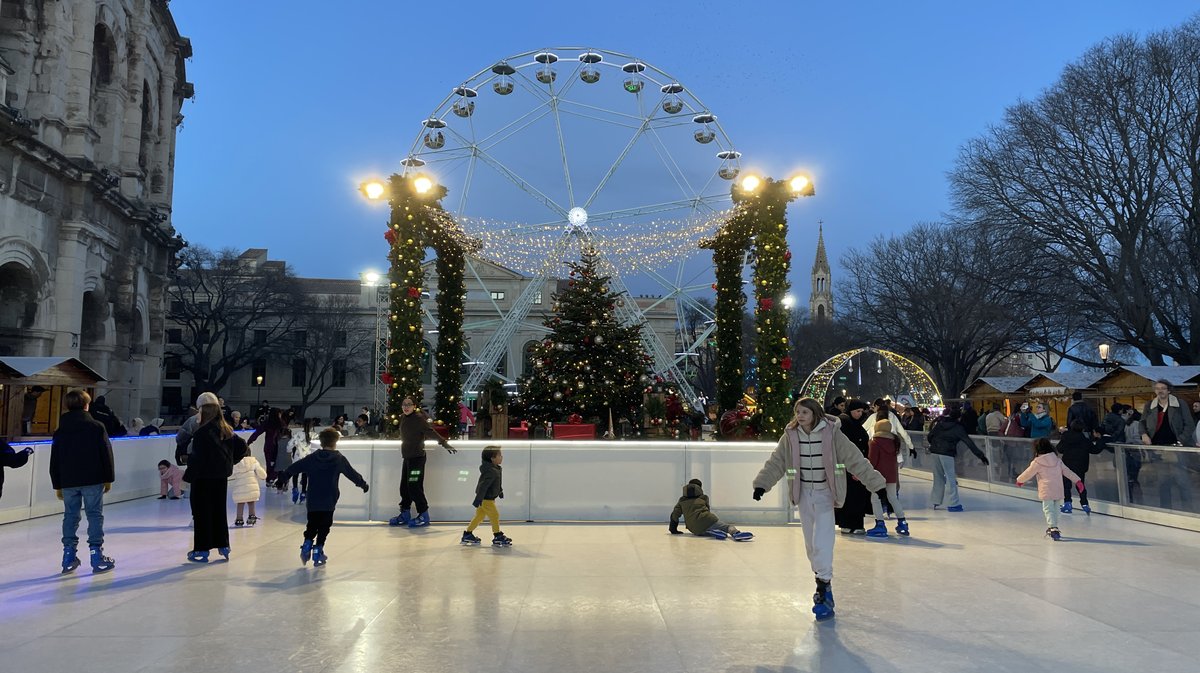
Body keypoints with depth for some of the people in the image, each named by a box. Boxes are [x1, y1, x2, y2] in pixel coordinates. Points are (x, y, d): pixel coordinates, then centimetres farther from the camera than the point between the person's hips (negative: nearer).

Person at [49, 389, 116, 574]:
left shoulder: (60, 431, 7)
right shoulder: (96, 427, -4)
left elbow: (54, 460, 10)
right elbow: (106, 454, -5)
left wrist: (57, 485, 17)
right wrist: (108, 478, 4)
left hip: (68, 482, 4)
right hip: (93, 480, -3)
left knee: (70, 516, 11)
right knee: (95, 515, 2)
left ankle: (69, 558, 11)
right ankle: (97, 555, 1)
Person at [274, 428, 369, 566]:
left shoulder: (312, 458, 3)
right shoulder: (339, 459, -4)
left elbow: (294, 468, 6)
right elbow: (352, 473, 5)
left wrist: (282, 479, 20)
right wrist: (363, 484, 20)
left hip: (313, 501, 3)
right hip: (329, 502, -3)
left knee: (312, 525, 18)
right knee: (324, 527, 5)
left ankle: (307, 545, 3)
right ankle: (318, 552, 3)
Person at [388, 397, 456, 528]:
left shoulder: (418, 418, -14)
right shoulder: (403, 418, 8)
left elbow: (431, 433, -17)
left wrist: (445, 444, -20)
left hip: (417, 457, -8)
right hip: (406, 457, 8)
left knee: (414, 487, -9)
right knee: (404, 487, 12)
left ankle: (424, 515, 1)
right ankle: (404, 514, 23)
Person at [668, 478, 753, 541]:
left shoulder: (682, 501, 24)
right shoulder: (703, 498, 23)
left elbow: (675, 515, 18)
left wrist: (673, 529, 30)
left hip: (695, 530, 2)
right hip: (707, 521, -2)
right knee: (728, 526, -4)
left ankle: (712, 533, -9)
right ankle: (735, 533, -40)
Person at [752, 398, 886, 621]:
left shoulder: (831, 434, -13)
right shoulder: (791, 436, -5)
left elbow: (855, 459, -11)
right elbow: (776, 462, -2)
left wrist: (875, 483, -13)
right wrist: (761, 484, -11)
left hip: (825, 494, -4)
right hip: (804, 495, 4)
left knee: (822, 544, -13)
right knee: (811, 545, 12)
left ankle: (823, 591, -5)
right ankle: (824, 582, 31)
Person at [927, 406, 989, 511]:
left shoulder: (940, 422, 9)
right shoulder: (958, 428, -3)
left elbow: (930, 435, 10)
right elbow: (969, 443, -3)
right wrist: (981, 455, -1)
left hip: (935, 451, 6)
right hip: (947, 453, -6)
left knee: (938, 477, 15)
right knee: (950, 478, 0)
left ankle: (936, 501, 21)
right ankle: (953, 504, 1)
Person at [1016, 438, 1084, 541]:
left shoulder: (1037, 462, -9)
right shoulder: (1057, 460, 7)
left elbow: (1028, 474, 1)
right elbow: (1067, 471, 7)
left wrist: (1019, 480, 17)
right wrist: (1077, 481, 14)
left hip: (1046, 491, -6)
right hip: (1058, 491, 6)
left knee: (1048, 509, -5)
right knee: (1055, 509, 18)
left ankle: (1053, 528, -22)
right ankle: (1053, 527, 30)